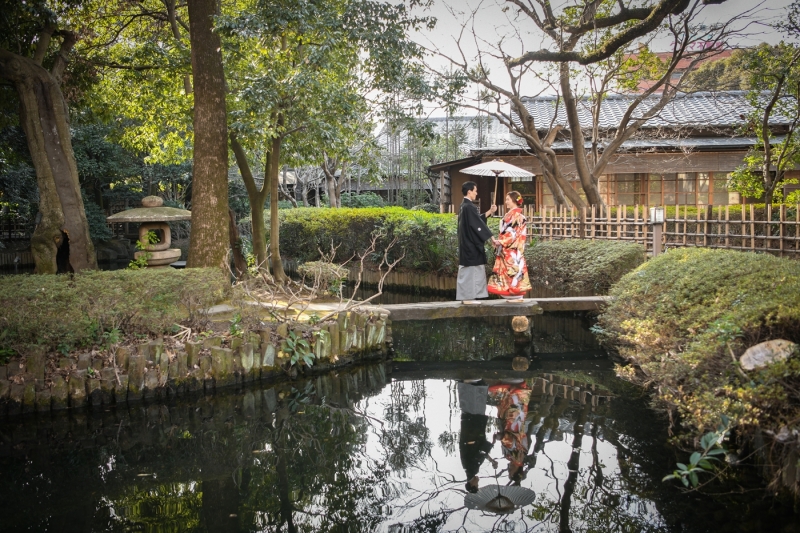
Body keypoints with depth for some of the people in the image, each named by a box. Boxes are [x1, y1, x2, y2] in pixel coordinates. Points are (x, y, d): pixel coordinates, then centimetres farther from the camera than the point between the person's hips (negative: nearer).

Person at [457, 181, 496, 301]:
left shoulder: (464, 206, 13)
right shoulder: (469, 207, -18)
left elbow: (477, 219, 23)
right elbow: (478, 224, -19)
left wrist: (490, 212, 21)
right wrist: (492, 238, -16)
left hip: (467, 243, 10)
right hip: (472, 245, -10)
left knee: (467, 272, 12)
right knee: (471, 272, -5)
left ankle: (466, 296, 15)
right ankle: (469, 296, -1)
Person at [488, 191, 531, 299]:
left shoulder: (517, 215, -10)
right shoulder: (509, 215, 17)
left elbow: (513, 233, -17)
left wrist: (501, 241, -20)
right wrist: (498, 241, 9)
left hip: (513, 250, -9)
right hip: (506, 250, 9)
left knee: (514, 269, -8)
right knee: (507, 270, 8)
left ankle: (517, 295, -5)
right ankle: (512, 295, 10)